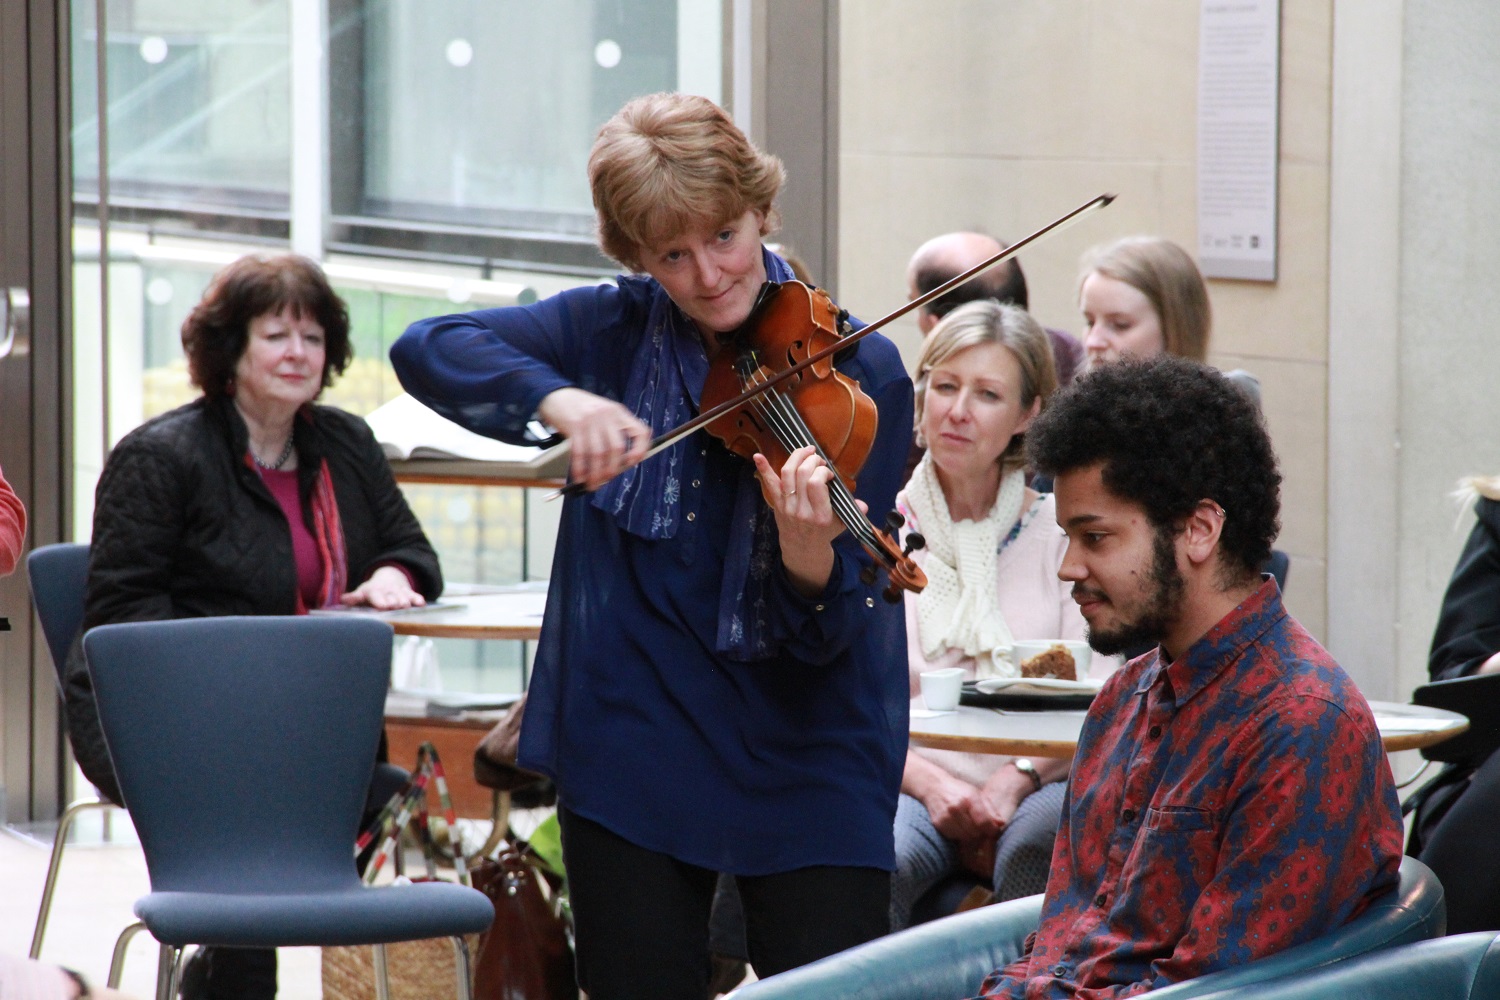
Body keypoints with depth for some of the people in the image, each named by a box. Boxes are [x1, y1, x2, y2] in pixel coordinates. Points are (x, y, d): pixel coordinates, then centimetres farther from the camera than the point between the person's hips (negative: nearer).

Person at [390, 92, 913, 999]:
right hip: (633, 747, 2)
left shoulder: (856, 371, -6)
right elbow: (426, 350, -11)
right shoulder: (614, 332, 1)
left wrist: (810, 560, -34)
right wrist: (556, 397, -27)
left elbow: (828, 640, -10)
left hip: (806, 763, -2)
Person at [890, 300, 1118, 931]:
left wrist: (1017, 779, -18)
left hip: (1034, 790, 1)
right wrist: (930, 783, -16)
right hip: (908, 783, 0)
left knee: (1036, 849, -35)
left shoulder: (1061, 533, 9)